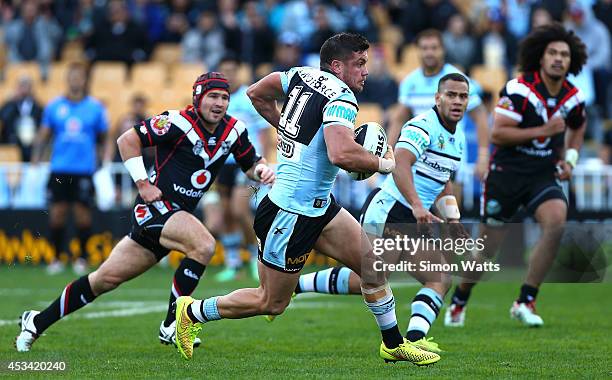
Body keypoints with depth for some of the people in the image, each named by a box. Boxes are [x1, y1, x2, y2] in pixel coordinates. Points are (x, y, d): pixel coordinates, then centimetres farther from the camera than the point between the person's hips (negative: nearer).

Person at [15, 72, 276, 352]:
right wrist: (142, 183, -13)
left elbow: (251, 164, 15)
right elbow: (127, 140, -10)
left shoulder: (234, 130, 4)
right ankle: (171, 326, -16)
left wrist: (262, 170, -8)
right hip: (155, 206, -7)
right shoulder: (178, 122, -16)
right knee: (203, 245, -29)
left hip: (178, 214, 7)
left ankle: (38, 322, 19)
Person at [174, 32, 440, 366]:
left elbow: (256, 94, 19)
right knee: (271, 303, 6)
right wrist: (384, 163, -19)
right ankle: (192, 312, 22)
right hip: (291, 215, -10)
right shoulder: (341, 99, -20)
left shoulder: (302, 76, 5)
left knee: (373, 264, 8)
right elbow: (341, 154, -36)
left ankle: (393, 344, 19)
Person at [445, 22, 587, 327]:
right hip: (506, 173, -3)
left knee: (556, 222, -26)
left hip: (544, 175, 3)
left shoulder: (573, 98, 1)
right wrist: (543, 131, -23)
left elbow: (577, 127, 24)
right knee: (488, 248, 2)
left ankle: (525, 302, -16)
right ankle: (459, 301, 31)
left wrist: (570, 159, 10)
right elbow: (497, 133, -21)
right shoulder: (518, 90, -16)